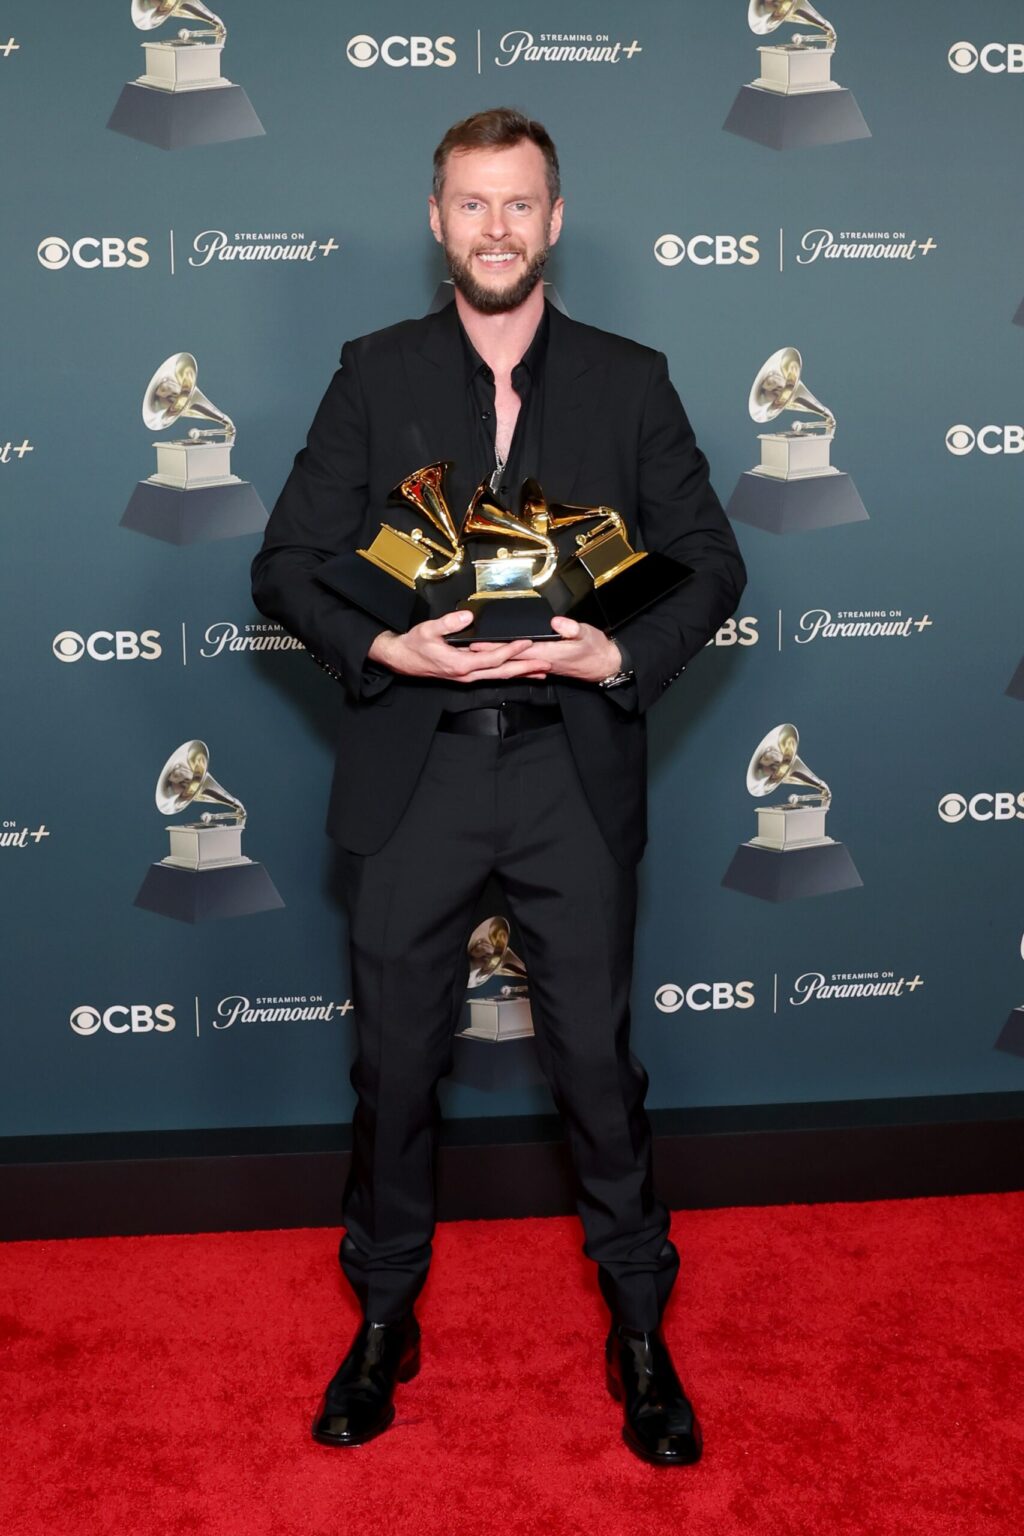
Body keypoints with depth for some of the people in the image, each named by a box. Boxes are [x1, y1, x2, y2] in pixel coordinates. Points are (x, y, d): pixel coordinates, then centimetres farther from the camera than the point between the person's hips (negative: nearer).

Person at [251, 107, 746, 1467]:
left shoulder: (629, 379, 6)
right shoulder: (377, 375, 5)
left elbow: (713, 561, 7)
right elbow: (286, 562, 4)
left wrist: (624, 657, -11)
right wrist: (382, 649, -14)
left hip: (573, 767, 0)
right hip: (411, 770, 1)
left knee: (597, 1056, 7)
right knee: (395, 1057, 10)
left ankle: (640, 1328, 26)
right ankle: (385, 1317, 30)